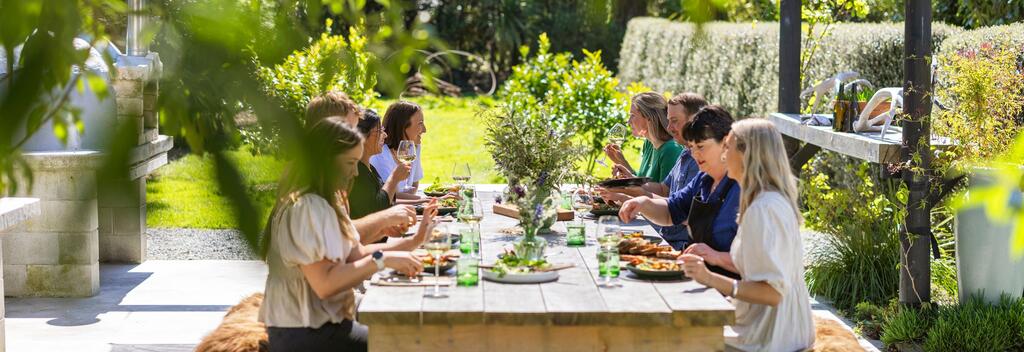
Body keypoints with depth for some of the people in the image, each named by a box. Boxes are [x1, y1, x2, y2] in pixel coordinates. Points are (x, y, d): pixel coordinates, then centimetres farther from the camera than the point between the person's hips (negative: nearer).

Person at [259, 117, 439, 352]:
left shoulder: (327, 201, 12)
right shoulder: (307, 207, -21)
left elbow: (356, 254, 10)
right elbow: (324, 284, -27)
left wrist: (414, 242, 2)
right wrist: (382, 260, -25)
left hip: (325, 321, 10)